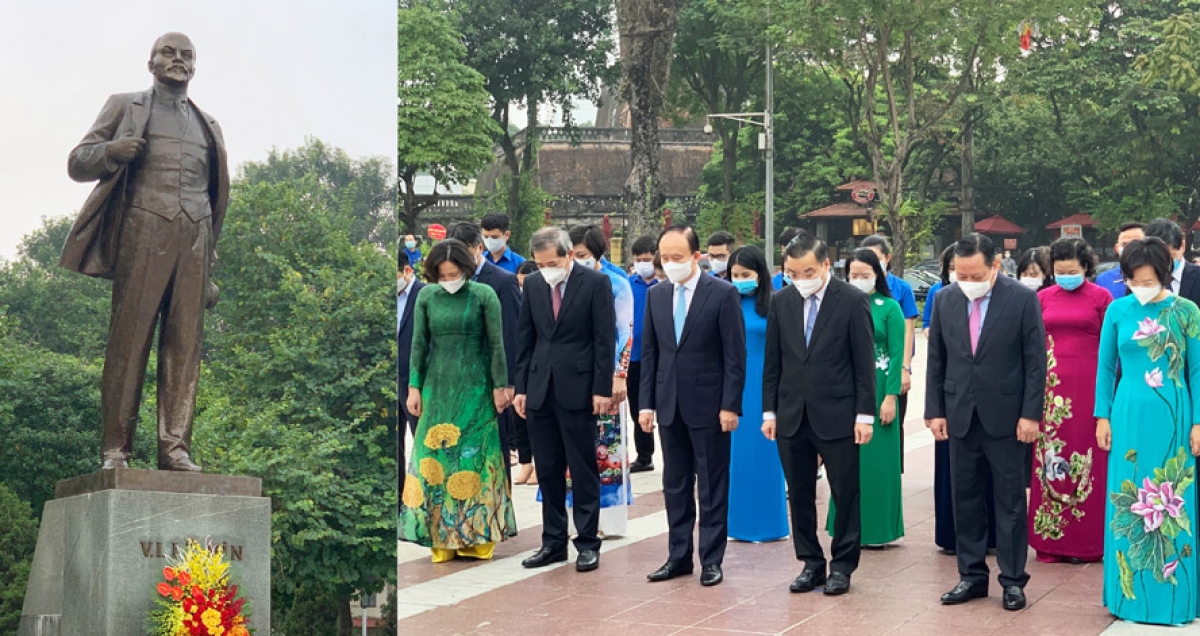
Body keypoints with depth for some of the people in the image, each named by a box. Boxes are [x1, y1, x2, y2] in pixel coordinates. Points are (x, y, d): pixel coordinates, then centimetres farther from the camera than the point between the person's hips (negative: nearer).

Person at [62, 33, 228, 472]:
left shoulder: (208, 126, 26)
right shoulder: (125, 107, 17)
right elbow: (77, 163, 12)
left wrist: (212, 254, 17)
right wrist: (112, 151, -10)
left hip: (194, 238, 3)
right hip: (143, 233, -3)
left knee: (185, 345, -6)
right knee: (128, 340, -9)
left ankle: (175, 448, -8)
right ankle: (115, 450, -10)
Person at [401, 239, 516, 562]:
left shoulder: (483, 295, -4)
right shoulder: (426, 297, 4)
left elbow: (496, 344, -2)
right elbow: (419, 344, 7)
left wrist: (500, 386, -3)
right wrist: (414, 387, 3)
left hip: (475, 388, -3)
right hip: (437, 387, 3)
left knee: (474, 458, 0)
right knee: (435, 456, 0)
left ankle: (477, 535, 8)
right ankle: (442, 537, 7)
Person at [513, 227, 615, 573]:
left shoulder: (595, 283, -5)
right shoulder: (533, 285, 8)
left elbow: (605, 339, -7)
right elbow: (525, 339, 12)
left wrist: (602, 389, -11)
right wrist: (520, 387, 7)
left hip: (578, 389, -5)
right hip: (540, 390, 5)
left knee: (583, 470, 1)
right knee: (547, 471, 9)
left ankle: (588, 543, 8)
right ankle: (553, 542, 16)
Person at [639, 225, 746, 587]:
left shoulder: (723, 294, -8)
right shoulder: (656, 296, 7)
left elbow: (735, 354, -9)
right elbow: (649, 353, 10)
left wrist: (730, 406, -14)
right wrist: (646, 403, 4)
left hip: (708, 405, -5)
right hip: (670, 405, 5)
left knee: (712, 486, 3)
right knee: (675, 485, 11)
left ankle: (711, 560, 10)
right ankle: (679, 556, 19)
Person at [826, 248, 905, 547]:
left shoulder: (889, 308, -3)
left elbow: (896, 354, -5)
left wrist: (891, 397, -11)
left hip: (877, 391, -3)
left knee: (875, 459, 0)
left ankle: (876, 529, 7)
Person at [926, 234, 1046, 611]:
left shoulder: (1022, 299, -7)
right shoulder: (945, 300, 3)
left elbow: (1035, 361, -7)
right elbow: (936, 360, 7)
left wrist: (1031, 414, -11)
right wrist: (935, 410, 2)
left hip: (1005, 417, -4)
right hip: (960, 415, 4)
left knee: (1010, 500, 3)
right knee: (965, 498, 9)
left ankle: (1013, 579, 11)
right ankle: (972, 575, 18)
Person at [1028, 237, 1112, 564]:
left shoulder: (1100, 297, 1)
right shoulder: (1043, 297, 9)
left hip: (1088, 387, -2)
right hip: (1051, 388, 2)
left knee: (1087, 461, 0)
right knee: (1050, 459, 2)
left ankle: (1086, 541, 7)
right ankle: (1051, 539, 8)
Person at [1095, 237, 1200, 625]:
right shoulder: (1118, 310, 1)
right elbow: (1106, 367, 9)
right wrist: (1103, 417, 6)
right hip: (1129, 417, 2)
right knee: (1127, 504, 6)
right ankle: (1129, 592, 16)